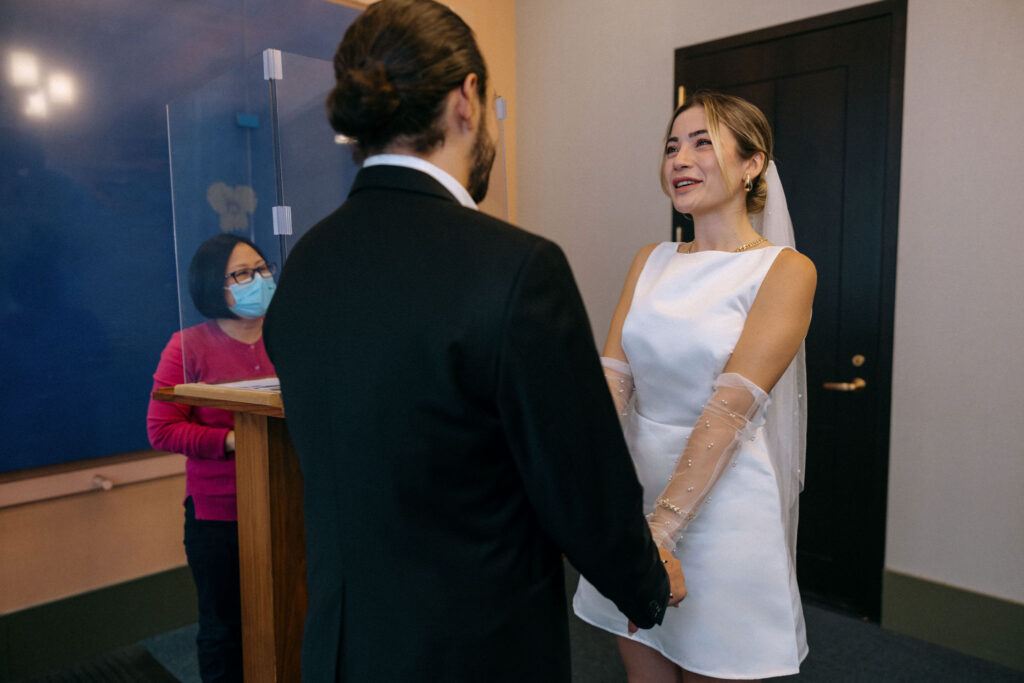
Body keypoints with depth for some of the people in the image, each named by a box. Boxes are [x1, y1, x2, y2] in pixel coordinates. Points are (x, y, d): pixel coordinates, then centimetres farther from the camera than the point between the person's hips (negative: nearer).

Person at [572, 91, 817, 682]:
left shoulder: (785, 270, -9)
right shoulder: (650, 261, 6)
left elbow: (731, 407, -20)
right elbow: (612, 376, -4)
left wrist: (662, 525, -26)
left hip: (724, 501, -4)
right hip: (636, 487, 5)